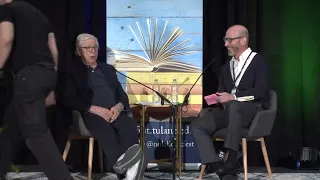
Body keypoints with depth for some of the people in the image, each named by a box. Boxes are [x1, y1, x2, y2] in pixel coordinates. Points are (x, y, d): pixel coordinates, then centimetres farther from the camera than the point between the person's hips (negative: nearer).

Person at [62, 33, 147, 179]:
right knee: (106, 130, -39)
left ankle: (130, 165, -51)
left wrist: (119, 106, -7)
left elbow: (122, 94, 19)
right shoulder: (72, 70, 11)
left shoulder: (108, 68, 26)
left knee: (130, 124, -32)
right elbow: (69, 100, -1)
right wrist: (95, 109, -15)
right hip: (91, 114, -4)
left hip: (114, 112, 4)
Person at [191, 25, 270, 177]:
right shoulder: (226, 67, 20)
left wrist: (233, 97, -25)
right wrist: (218, 98, -5)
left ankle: (231, 156, -38)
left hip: (253, 109, -6)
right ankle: (215, 164, -25)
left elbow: (261, 91, -15)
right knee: (197, 125, -16)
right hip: (228, 109, 7)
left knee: (233, 105, -41)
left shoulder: (258, 61, -2)